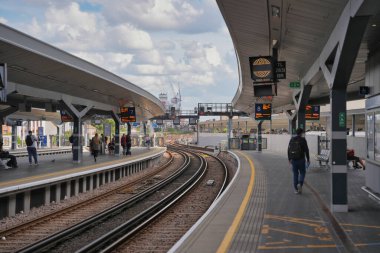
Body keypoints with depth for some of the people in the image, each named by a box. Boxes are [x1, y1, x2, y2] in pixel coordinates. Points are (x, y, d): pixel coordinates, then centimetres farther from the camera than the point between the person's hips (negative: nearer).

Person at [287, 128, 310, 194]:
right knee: (302, 173, 12)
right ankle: (300, 184, -12)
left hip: (293, 160, 3)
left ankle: (296, 189, 9)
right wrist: (308, 160, -3)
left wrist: (289, 159, 18)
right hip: (301, 159, -3)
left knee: (295, 174, 10)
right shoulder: (303, 140, -7)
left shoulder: (292, 140, 4)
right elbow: (306, 150, -9)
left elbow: (289, 150, 7)